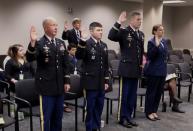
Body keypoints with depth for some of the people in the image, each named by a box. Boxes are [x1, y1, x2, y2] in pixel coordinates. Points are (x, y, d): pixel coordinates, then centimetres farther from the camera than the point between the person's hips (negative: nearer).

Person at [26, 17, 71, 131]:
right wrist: (33, 42, -38)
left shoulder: (61, 43, 10)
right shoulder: (39, 43, -8)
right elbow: (30, 58, -24)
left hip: (59, 85, 6)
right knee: (46, 116, 4)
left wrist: (67, 81, 7)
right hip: (46, 86, -5)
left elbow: (65, 64, 11)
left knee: (58, 115, 16)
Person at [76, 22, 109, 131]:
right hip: (91, 81, -6)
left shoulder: (104, 45, 11)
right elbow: (78, 57, -27)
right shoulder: (86, 44, -9)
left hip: (101, 82, 6)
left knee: (99, 106, 14)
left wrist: (106, 81, 11)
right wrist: (82, 41, -38)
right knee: (91, 106, 5)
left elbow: (106, 64, 14)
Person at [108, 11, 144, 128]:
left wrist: (142, 60, 11)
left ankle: (129, 116, 26)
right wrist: (119, 22, -26)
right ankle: (122, 118, 15)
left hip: (136, 69, 7)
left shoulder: (141, 34, 13)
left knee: (133, 95, 13)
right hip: (126, 68, -6)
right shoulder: (123, 32, -7)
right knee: (124, 94, 3)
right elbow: (111, 36, -25)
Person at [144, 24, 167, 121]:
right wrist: (156, 46, -29)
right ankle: (149, 112, 13)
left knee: (159, 92, 12)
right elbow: (149, 56, -20)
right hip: (153, 71, -8)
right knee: (151, 92, 2)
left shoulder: (164, 41, 11)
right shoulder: (151, 42, -12)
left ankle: (154, 111, 23)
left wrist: (164, 68, 18)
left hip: (162, 71, 8)